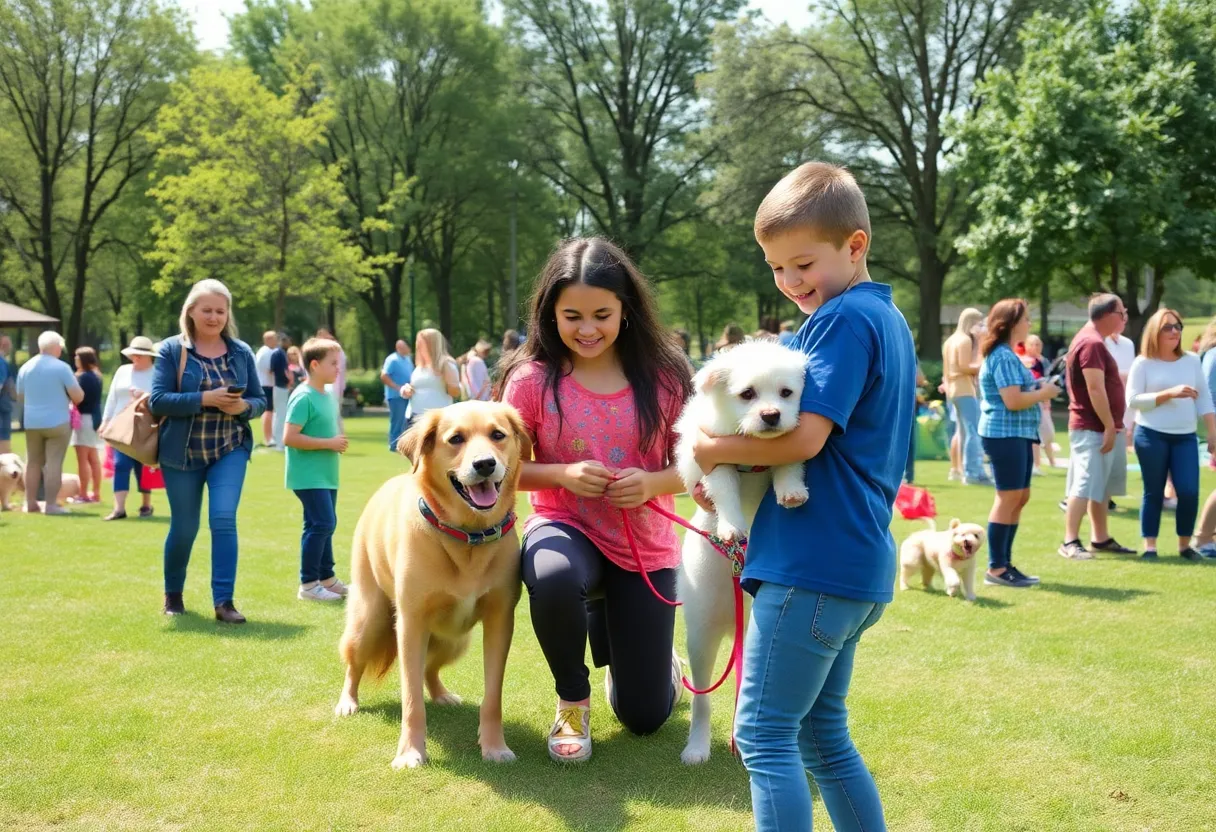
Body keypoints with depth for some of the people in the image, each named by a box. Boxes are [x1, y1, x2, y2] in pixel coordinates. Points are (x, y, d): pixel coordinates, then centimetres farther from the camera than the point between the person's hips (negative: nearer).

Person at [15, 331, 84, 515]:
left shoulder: (25, 367, 4)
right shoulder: (61, 368, -11)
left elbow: (20, 396, 14)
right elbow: (78, 397, -11)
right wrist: (65, 396, 11)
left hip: (32, 423, 5)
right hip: (57, 423, -5)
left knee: (33, 462, 14)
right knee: (54, 463, -3)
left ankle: (31, 503, 16)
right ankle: (51, 504, -5)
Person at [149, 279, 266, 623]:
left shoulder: (241, 352, 3)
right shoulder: (171, 350, -5)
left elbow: (260, 400, 7)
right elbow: (158, 400, -13)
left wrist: (244, 407, -16)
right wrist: (204, 399, -23)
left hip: (229, 451, 1)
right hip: (183, 453, -1)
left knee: (224, 519, -14)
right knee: (184, 527, 9)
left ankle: (223, 601, -10)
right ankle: (173, 594, 33)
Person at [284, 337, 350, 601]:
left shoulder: (327, 396, 12)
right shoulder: (303, 397, -16)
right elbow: (290, 438, -22)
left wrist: (338, 441, 3)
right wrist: (329, 443, -19)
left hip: (326, 475, 9)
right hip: (309, 476, -9)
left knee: (325, 524, 15)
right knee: (321, 524, -12)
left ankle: (326, 578, 26)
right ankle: (308, 584, -5)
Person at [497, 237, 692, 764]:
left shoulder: (663, 378, -8)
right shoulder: (532, 379, -11)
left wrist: (653, 482, -22)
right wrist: (562, 474, -22)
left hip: (645, 548, 2)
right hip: (566, 527, -1)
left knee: (645, 717, 5)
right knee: (554, 577, -41)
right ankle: (572, 701, -9)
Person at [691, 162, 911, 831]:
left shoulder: (843, 318, -13)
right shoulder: (889, 319, 17)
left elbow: (804, 436, -21)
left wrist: (714, 449, -6)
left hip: (812, 563, -10)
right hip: (856, 565, 10)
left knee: (763, 734, -4)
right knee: (820, 732, 18)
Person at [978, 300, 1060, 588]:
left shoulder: (1006, 355, 18)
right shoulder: (1004, 357, -16)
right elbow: (1013, 401, -23)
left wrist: (1039, 388, 9)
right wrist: (1044, 393, -9)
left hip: (1017, 434, 11)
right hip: (1005, 434, -11)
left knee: (1020, 497, 13)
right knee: (1008, 498, -8)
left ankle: (1004, 563, 17)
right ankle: (996, 569, -4)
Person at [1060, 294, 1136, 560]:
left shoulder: (1093, 340, 17)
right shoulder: (1092, 343, -17)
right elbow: (1095, 389, -23)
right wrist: (1109, 426, -21)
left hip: (1102, 427, 11)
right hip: (1092, 428, -11)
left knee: (1102, 486, 14)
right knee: (1084, 486, -10)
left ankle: (1100, 538, 22)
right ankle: (1070, 543, -9)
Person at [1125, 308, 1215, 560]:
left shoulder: (1192, 361, 8)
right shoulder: (1143, 363, -2)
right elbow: (1132, 400, -9)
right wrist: (1169, 393, -16)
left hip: (1186, 437, 3)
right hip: (1151, 435, -3)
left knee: (1189, 492, -5)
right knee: (1154, 492, 1)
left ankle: (1185, 544, 12)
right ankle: (1149, 546, 8)